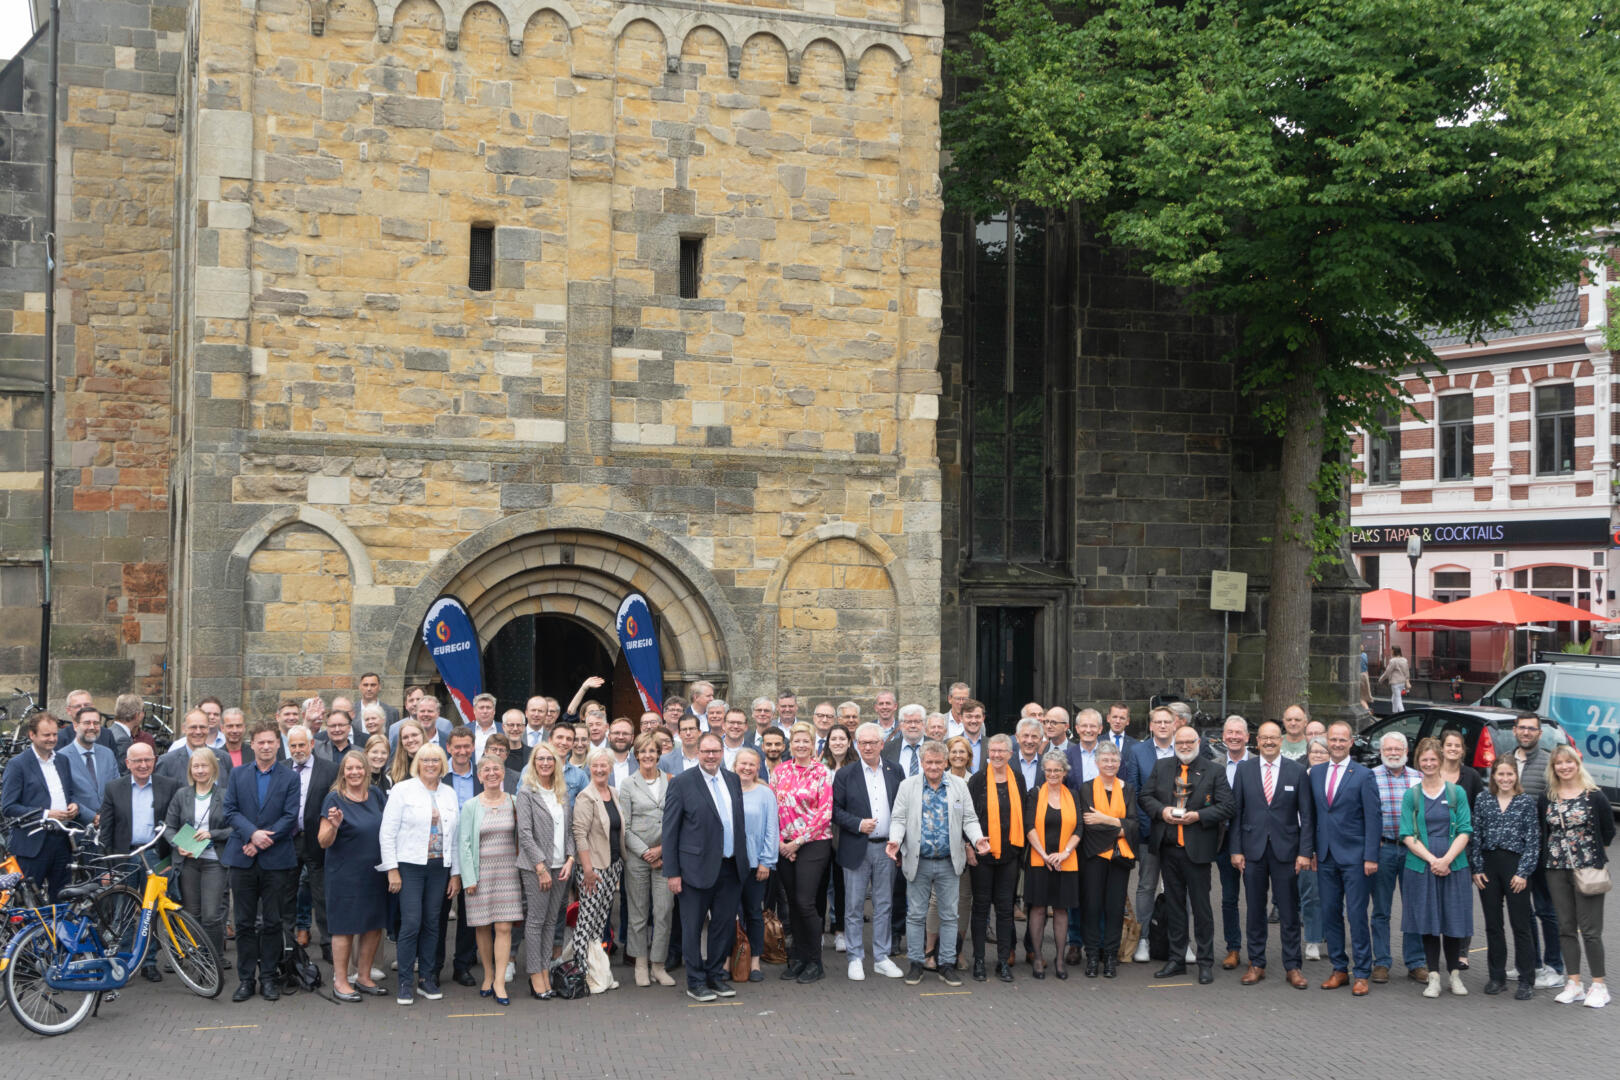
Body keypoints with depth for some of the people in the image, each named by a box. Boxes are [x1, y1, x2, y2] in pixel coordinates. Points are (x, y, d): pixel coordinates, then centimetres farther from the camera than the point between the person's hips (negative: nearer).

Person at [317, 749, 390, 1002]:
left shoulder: (375, 795, 6)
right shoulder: (334, 798, -9)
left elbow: (386, 828, 20)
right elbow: (323, 841, -11)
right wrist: (334, 825, -30)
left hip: (374, 873, 5)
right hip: (345, 874, -5)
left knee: (374, 925, 9)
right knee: (345, 927, 0)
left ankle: (364, 977, 21)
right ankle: (340, 982, 10)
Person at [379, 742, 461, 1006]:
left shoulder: (450, 793, 11)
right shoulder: (403, 789, -1)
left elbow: (455, 836, 12)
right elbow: (387, 832, -3)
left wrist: (456, 873, 9)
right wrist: (392, 869, -9)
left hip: (440, 867, 4)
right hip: (410, 866, -4)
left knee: (432, 924, 6)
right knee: (411, 923, -8)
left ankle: (426, 978, 16)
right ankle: (405, 982, 1)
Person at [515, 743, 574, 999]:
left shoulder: (563, 792, 12)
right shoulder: (526, 793, -5)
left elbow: (570, 829, 14)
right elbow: (525, 833, -10)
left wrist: (570, 859, 0)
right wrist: (541, 867, -14)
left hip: (560, 866, 5)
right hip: (535, 867, -5)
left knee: (551, 921, 7)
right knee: (536, 920, -4)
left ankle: (545, 973, 12)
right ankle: (536, 978, 1)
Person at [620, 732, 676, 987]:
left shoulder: (670, 782, 6)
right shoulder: (628, 784, 2)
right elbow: (624, 827, -1)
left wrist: (662, 849, -6)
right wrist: (646, 853, -9)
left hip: (664, 856, 1)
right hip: (637, 857, -1)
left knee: (663, 911, -2)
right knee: (638, 913, 5)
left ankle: (658, 965, 7)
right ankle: (641, 964, 16)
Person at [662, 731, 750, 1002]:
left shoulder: (733, 780, 8)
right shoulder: (682, 783, -8)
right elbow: (670, 830, -7)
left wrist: (743, 858, 10)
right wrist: (672, 872, -10)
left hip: (731, 867, 5)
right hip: (697, 868, -5)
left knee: (724, 924, 12)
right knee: (693, 927, 4)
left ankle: (717, 975, 26)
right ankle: (696, 982, 15)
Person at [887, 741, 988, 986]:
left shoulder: (959, 785, 6)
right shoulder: (907, 786, 3)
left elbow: (969, 819, 5)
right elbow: (898, 819, 0)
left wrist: (977, 839, -13)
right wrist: (895, 841, -18)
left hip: (949, 863, 1)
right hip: (918, 862, -1)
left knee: (949, 915, 6)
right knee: (916, 915, 5)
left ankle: (947, 965, 14)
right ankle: (915, 964, 15)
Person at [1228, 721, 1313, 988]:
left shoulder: (1297, 770, 1)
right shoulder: (1244, 769, 5)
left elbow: (1306, 815, 0)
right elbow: (1236, 812, 4)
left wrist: (1305, 851, -6)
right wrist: (1235, 850, -2)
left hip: (1285, 850, -1)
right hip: (1253, 848, 1)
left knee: (1289, 911, 3)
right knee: (1255, 910, 8)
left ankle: (1292, 966, 11)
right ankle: (1256, 964, 17)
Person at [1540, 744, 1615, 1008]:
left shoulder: (1594, 797, -5)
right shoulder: (1546, 800, 5)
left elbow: (1608, 831, 3)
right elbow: (1542, 833, 14)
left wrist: (1595, 855, 5)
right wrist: (1557, 854, 5)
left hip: (1587, 870, -4)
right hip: (1556, 870, 4)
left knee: (1590, 929, -4)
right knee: (1566, 928, 9)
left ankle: (1599, 986, 5)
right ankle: (1573, 984, 16)